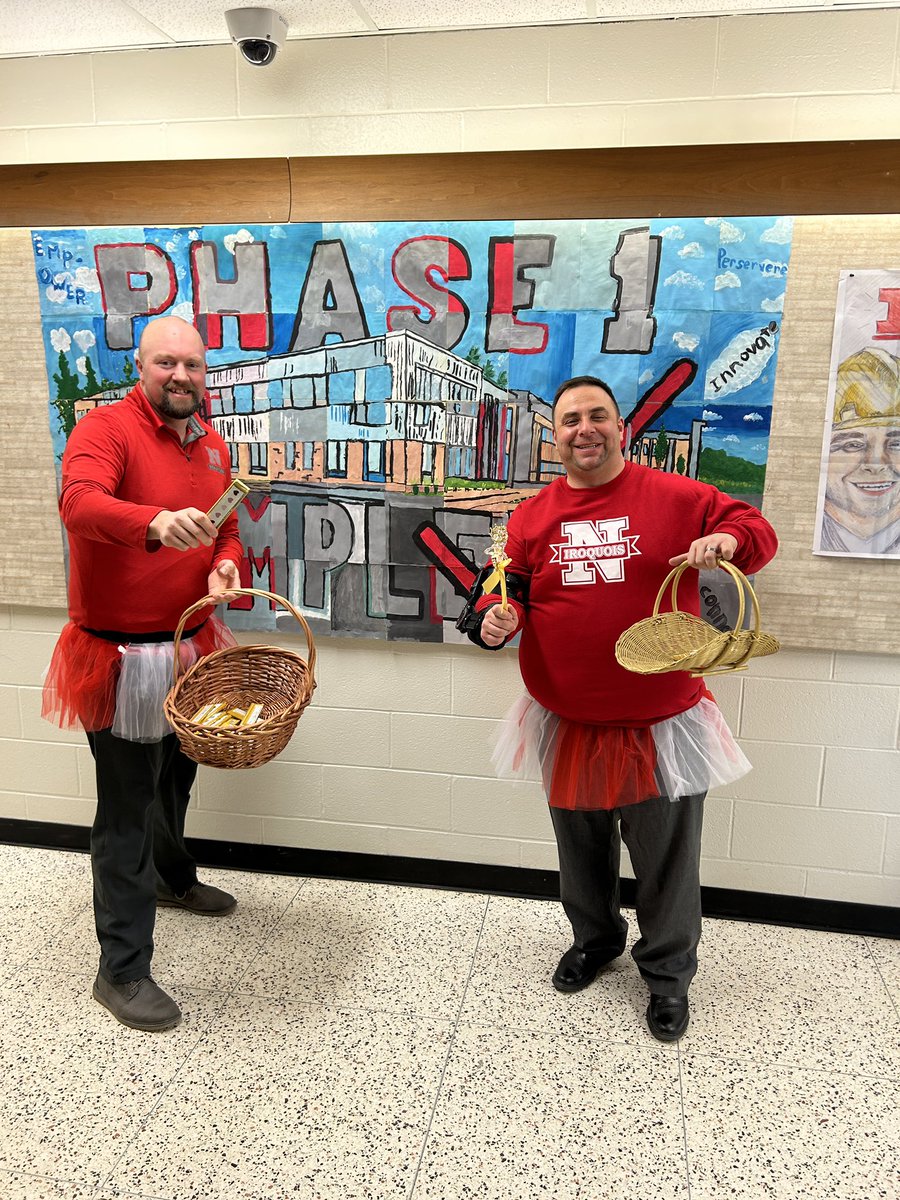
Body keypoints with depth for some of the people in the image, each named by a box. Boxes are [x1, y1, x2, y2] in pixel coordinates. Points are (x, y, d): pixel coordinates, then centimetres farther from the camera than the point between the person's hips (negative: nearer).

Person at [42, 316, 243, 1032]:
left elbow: (226, 530, 15)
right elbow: (80, 504, -32)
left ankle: (173, 878, 53)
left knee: (176, 779, 25)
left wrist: (224, 565, -8)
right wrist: (156, 523, -52)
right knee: (127, 808, 0)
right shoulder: (105, 428, -13)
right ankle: (122, 972, 15)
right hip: (119, 656, -7)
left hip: (189, 647, 7)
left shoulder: (211, 446, 9)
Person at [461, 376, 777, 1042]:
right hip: (568, 723, 3)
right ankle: (595, 939, 50)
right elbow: (511, 587, 6)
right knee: (582, 849, 22)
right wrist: (495, 618, -16)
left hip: (662, 720, -2)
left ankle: (668, 972, 37)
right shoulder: (533, 515, 3)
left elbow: (755, 529, 1)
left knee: (666, 858, 12)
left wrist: (729, 540, -22)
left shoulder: (674, 497, -5)